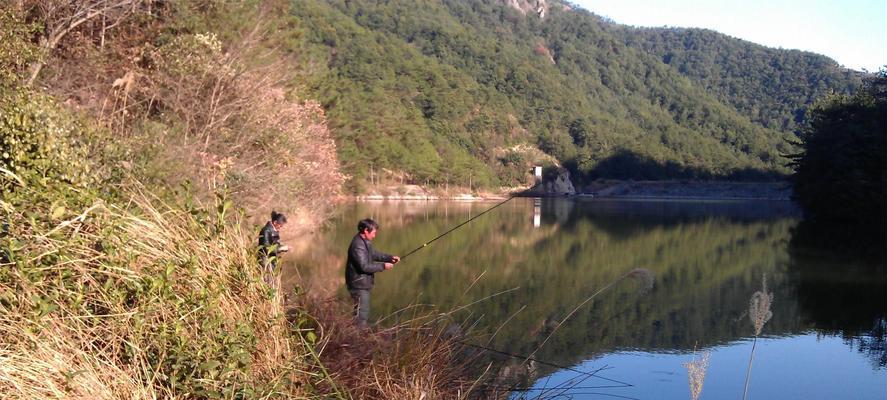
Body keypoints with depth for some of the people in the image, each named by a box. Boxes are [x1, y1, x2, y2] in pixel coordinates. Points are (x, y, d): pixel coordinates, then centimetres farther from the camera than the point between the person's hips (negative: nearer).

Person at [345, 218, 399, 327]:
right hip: (359, 286, -11)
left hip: (364, 284, 11)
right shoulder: (358, 245, -24)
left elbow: (374, 254, 18)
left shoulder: (365, 242, 9)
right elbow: (364, 266, -27)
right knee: (361, 315, -4)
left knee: (364, 314, 19)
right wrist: (383, 266, -20)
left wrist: (390, 258, 5)